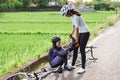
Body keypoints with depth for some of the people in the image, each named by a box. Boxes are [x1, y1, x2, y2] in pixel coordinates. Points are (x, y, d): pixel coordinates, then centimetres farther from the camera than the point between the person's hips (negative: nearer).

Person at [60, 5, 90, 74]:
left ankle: (83, 68, 0)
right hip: (81, 32, 9)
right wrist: (72, 33, 22)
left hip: (85, 33, -9)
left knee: (82, 50, -8)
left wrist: (77, 41, -20)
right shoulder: (72, 16, 3)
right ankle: (73, 65, 20)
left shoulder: (76, 17, -25)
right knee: (75, 48, 9)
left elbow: (77, 30, -24)